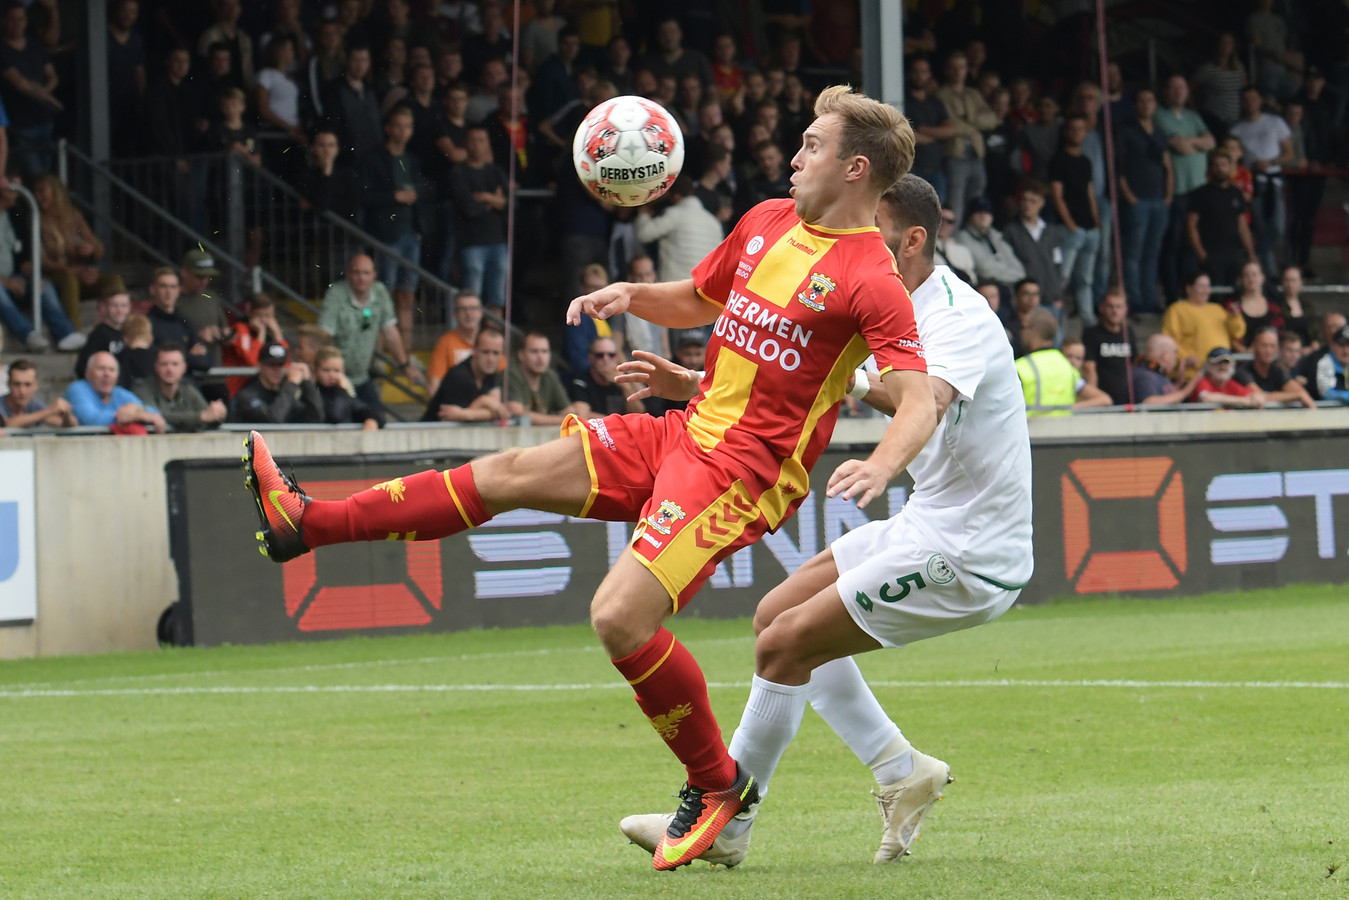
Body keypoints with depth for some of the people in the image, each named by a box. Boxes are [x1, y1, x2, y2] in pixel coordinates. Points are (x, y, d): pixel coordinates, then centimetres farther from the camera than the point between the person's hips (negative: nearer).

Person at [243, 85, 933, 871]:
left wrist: (881, 467, -41)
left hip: (743, 468, -8)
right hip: (685, 432, 8)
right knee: (510, 473, 8)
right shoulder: (768, 222, 11)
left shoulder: (872, 280, -14)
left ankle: (718, 786, 0)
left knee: (620, 617, -20)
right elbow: (696, 302, 28)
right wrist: (631, 297, 7)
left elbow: (919, 405, -21)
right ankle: (304, 521, 14)